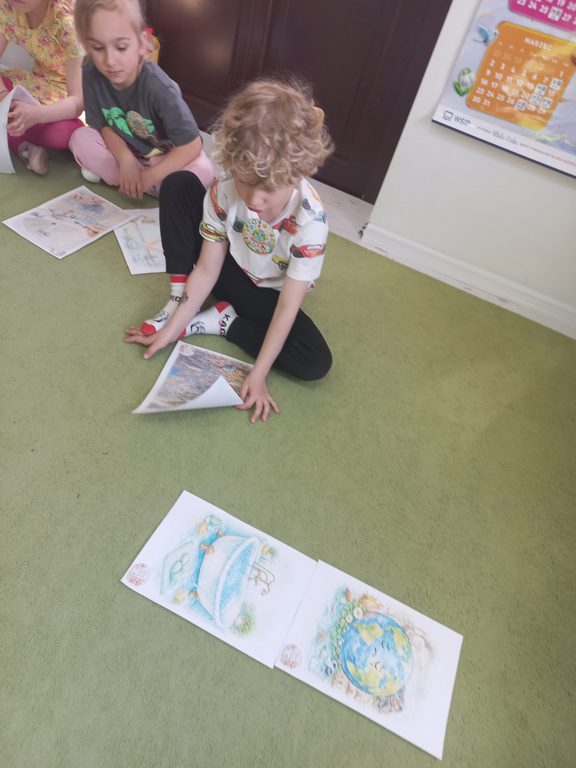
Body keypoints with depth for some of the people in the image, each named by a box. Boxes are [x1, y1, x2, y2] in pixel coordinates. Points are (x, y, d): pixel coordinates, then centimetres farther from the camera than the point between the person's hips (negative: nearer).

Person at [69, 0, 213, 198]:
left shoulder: (159, 88, -30)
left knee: (202, 170, -31)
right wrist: (125, 159, -29)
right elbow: (103, 125, -8)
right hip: (124, 149, 3)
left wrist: (150, 176, -29)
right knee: (81, 139, -18)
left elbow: (192, 145, -28)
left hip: (162, 155, -2)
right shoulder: (91, 74, -19)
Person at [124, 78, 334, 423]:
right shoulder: (225, 189, -24)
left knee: (316, 362, -25)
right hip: (228, 272, 2)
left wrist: (258, 374, -31)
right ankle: (179, 303, -12)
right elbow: (207, 269, -17)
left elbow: (287, 307, -29)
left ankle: (220, 320, -12)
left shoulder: (309, 219, -32)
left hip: (266, 294, -1)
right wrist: (172, 327, -20)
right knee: (178, 185, -17)